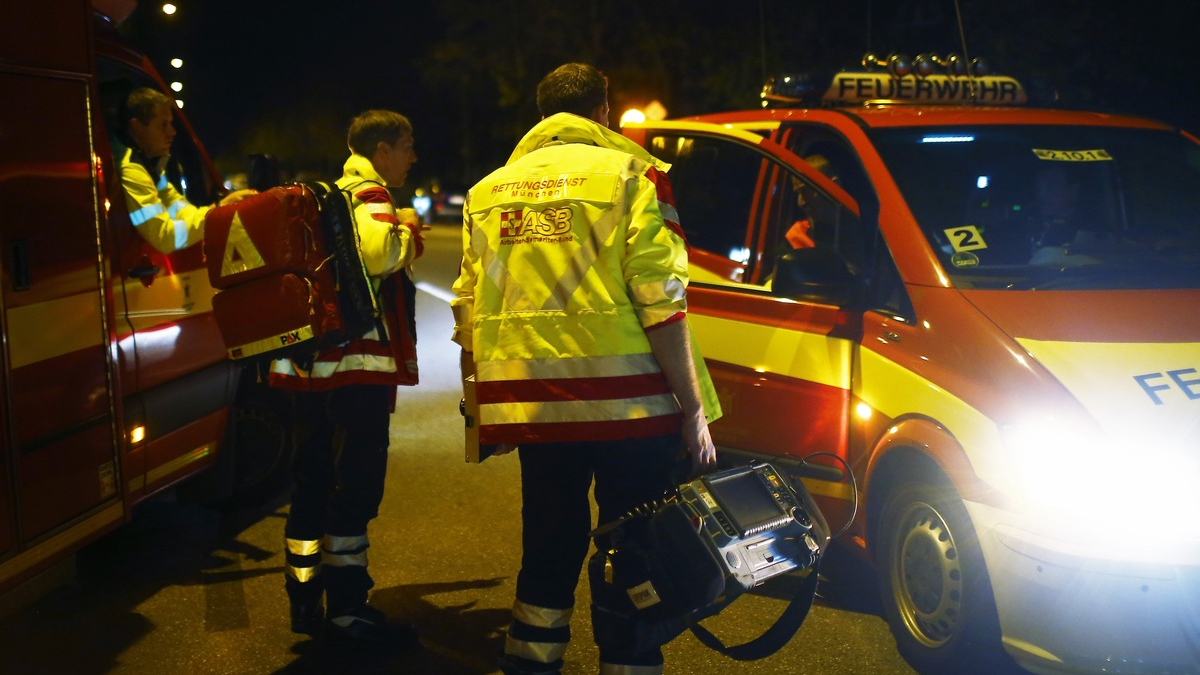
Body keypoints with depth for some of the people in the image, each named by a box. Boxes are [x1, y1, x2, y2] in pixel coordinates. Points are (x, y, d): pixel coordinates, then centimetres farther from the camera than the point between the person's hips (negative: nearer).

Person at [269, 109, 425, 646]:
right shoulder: (369, 196, -7)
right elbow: (380, 254, -25)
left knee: (314, 481, 13)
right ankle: (347, 608, -3)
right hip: (360, 362, -10)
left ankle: (305, 601, 21)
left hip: (315, 363, 10)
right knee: (355, 485, -6)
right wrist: (408, 228, -8)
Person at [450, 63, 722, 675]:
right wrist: (693, 410, -8)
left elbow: (467, 311, 15)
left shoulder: (490, 190, 14)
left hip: (529, 405, 5)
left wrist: (485, 408, 25)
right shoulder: (629, 173, -2)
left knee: (548, 554, 18)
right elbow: (660, 301, -11)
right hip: (625, 402, -5)